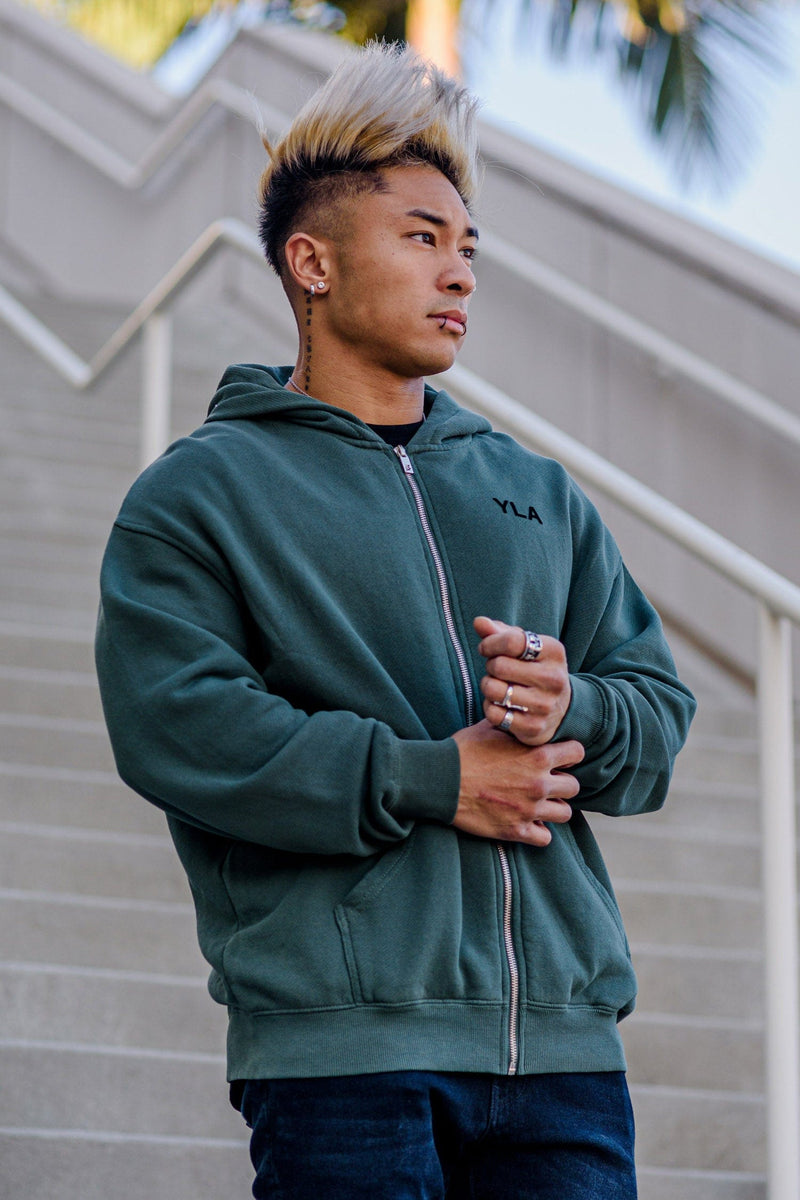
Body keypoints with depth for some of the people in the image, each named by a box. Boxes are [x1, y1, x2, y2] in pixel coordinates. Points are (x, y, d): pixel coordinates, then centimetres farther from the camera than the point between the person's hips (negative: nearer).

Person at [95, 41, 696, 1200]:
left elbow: (661, 707, 16)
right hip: (340, 1036, -5)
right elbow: (176, 725, -10)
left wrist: (571, 708, -8)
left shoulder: (541, 497, 23)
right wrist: (429, 779, -12)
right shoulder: (199, 494, 5)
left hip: (562, 1034, 5)